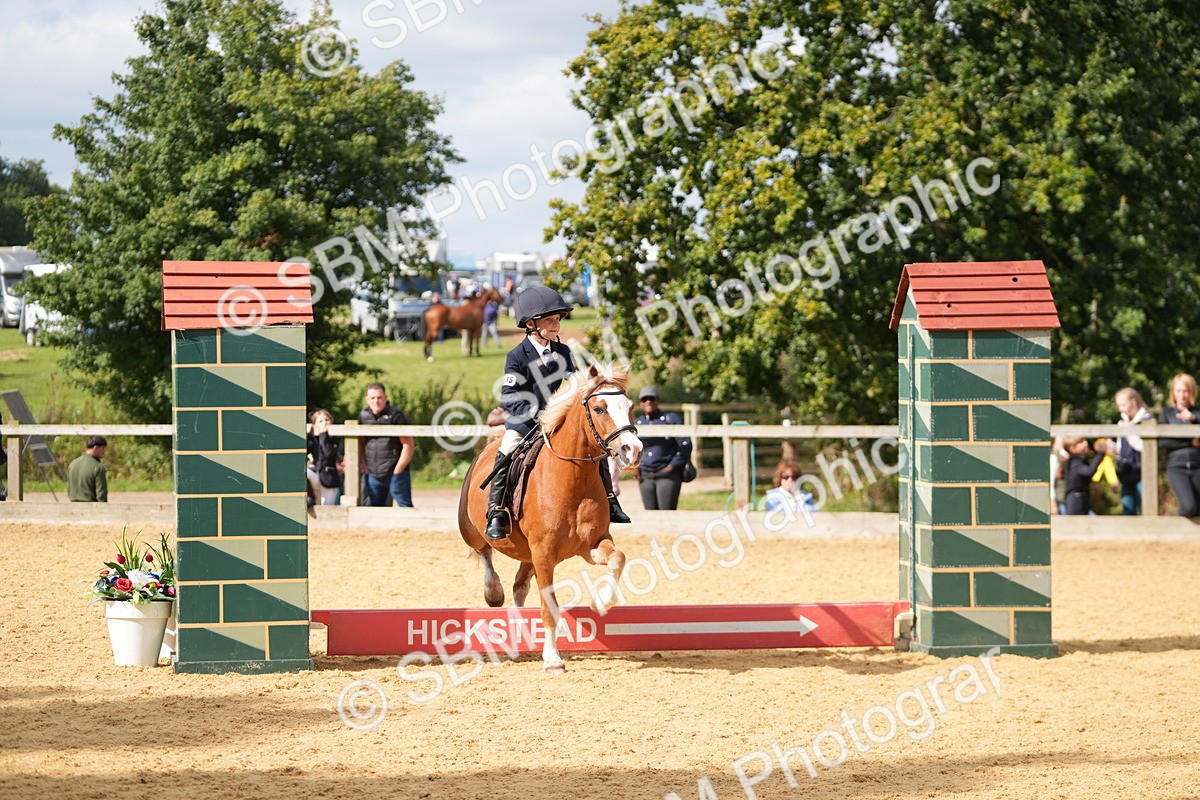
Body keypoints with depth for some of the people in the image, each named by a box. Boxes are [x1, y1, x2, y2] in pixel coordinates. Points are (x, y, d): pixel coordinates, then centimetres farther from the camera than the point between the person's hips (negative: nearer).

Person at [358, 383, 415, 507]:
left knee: (405, 506, -6)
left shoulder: (395, 415, -9)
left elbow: (408, 445, -9)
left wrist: (397, 471, -10)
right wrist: (365, 467, 7)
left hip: (395, 474, -5)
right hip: (373, 475, 5)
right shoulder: (363, 416, 7)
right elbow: (360, 444, 17)